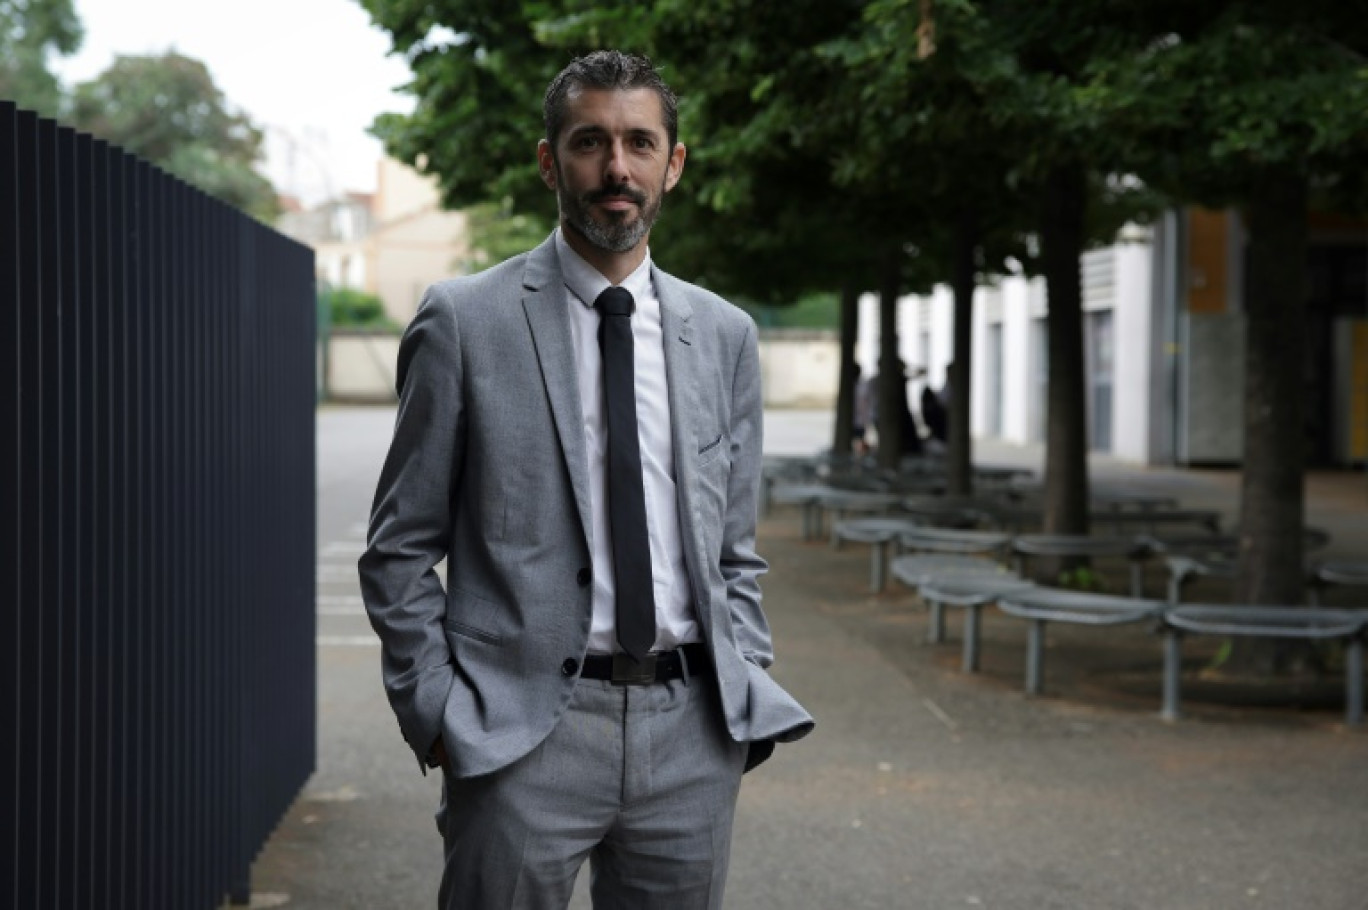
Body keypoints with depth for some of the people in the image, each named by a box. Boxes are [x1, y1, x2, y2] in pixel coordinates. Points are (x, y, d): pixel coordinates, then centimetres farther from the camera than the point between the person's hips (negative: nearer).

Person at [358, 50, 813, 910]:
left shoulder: (724, 335, 10)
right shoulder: (464, 321, -1)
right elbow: (400, 550, 1)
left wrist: (745, 693, 5)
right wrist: (436, 712, -6)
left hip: (693, 727, 3)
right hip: (525, 728, -3)